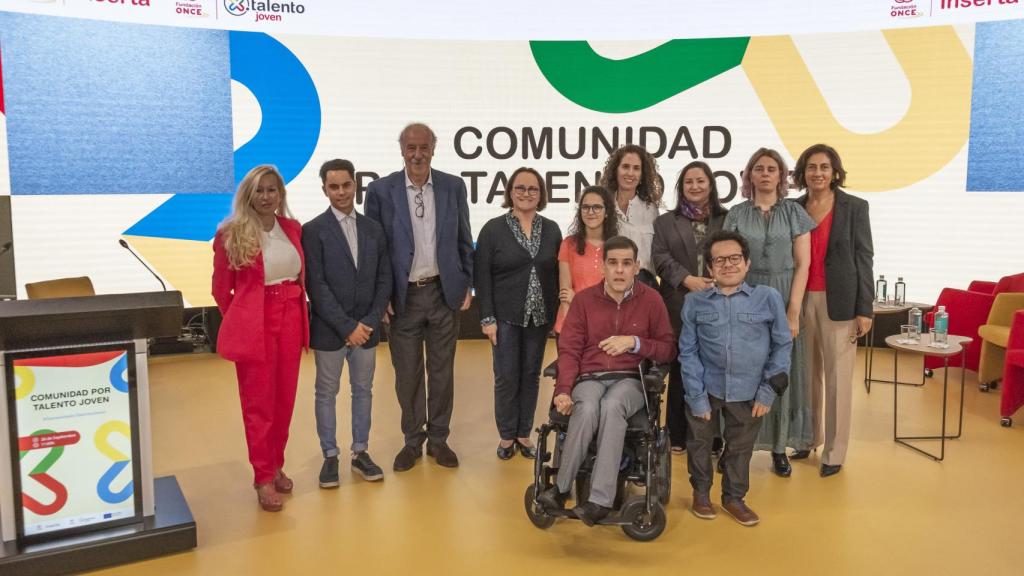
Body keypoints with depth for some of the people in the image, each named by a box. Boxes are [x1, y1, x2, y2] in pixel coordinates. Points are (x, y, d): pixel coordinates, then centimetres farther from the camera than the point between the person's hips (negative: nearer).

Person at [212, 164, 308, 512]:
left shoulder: (294, 229, 5)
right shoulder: (231, 234, -6)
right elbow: (221, 289, 2)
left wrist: (299, 314, 4)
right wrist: (240, 321, 7)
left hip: (290, 321, 4)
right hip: (253, 324, -4)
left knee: (284, 400, 13)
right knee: (258, 403, 4)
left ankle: (276, 466, 29)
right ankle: (263, 478, 15)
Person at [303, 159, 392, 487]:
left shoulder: (373, 229, 6)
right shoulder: (313, 230, -6)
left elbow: (384, 280, 5)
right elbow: (316, 286, -12)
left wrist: (370, 321, -7)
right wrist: (347, 326, -15)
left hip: (367, 328, 4)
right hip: (329, 330, -3)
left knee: (363, 391, 12)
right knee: (326, 394, 8)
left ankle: (360, 453, 24)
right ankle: (330, 457, 20)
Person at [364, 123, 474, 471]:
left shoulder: (453, 187, 1)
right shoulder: (381, 190, -4)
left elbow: (463, 241, 7)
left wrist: (467, 285, 4)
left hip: (444, 292, 1)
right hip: (402, 296, -1)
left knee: (442, 370, 11)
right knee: (407, 373, 8)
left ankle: (438, 439, 26)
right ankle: (413, 440, 26)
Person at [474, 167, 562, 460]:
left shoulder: (551, 230, 6)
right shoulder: (493, 229, -3)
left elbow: (558, 274, 6)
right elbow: (481, 277, -5)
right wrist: (487, 318, -10)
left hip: (540, 316, 3)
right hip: (506, 317, -3)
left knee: (531, 375, 10)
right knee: (506, 376, 2)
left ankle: (524, 434, 22)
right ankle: (506, 436, 17)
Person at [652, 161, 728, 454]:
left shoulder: (727, 219, 11)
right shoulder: (665, 222, 14)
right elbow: (660, 258, 2)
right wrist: (687, 279, -12)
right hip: (680, 307, 1)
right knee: (680, 371, 4)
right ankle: (677, 436, 12)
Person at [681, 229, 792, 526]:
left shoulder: (769, 297, -6)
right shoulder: (694, 302, -5)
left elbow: (783, 345, 0)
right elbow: (688, 352, -3)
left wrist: (768, 391, -3)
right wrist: (697, 396, -8)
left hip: (748, 391, 0)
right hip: (706, 386, 0)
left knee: (740, 447, 14)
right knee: (699, 440, 12)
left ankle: (734, 498, 37)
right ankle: (701, 492, 37)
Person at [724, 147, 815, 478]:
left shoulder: (794, 213, 4)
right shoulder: (736, 215, 6)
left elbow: (802, 265, 0)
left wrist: (793, 312, -8)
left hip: (783, 301, 0)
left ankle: (780, 447, 14)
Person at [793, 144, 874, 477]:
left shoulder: (854, 207, 0)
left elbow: (864, 258, -2)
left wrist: (864, 309, -7)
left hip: (838, 301, -3)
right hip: (801, 300, 3)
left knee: (838, 377, 1)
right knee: (806, 373, 11)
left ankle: (834, 452, 10)